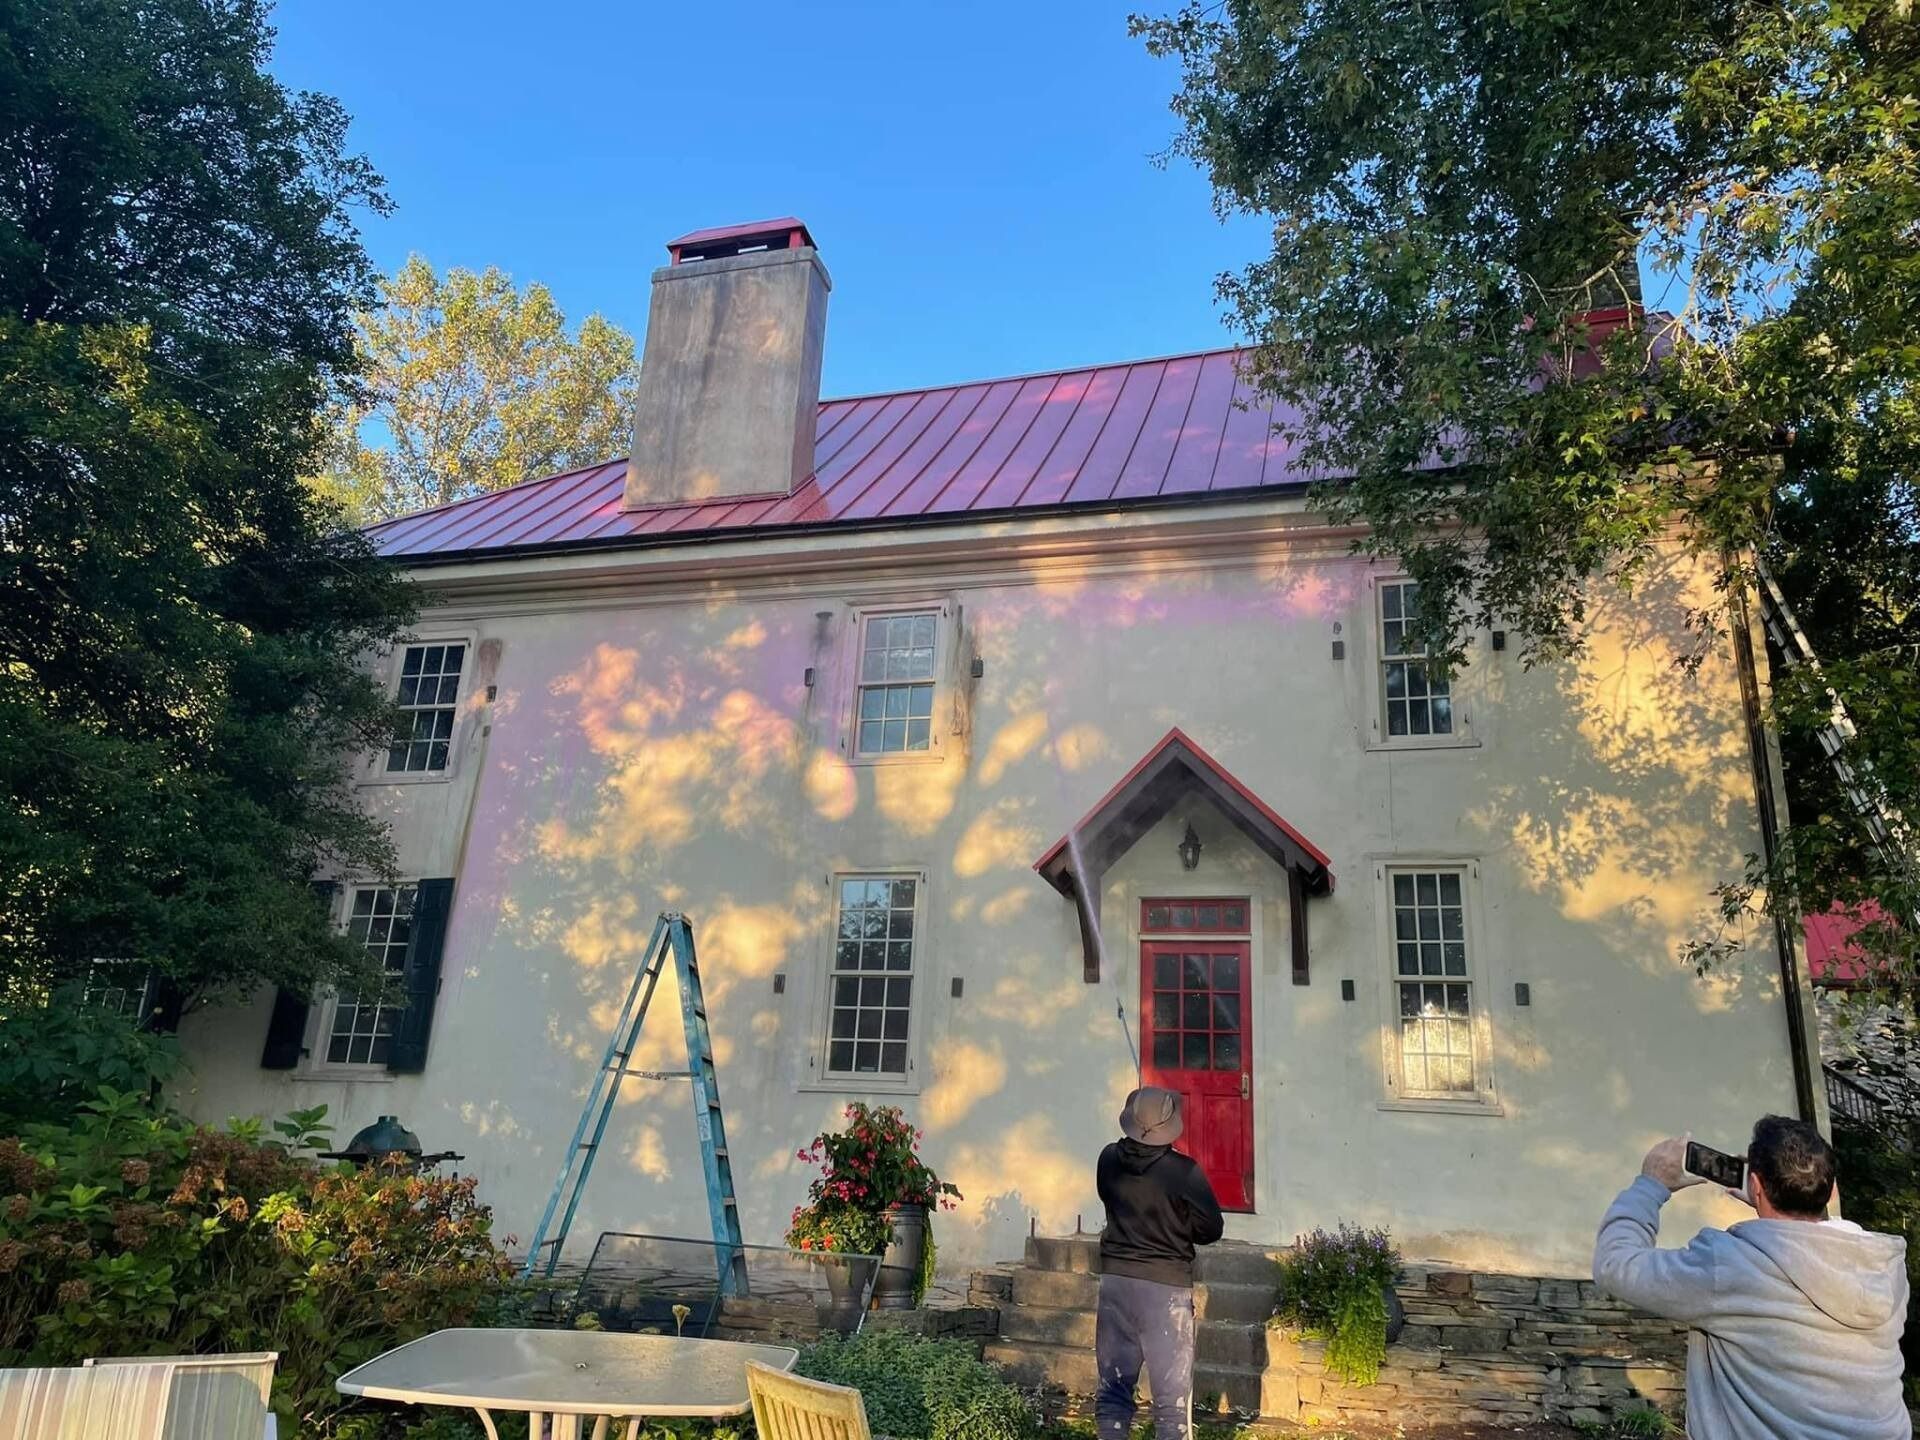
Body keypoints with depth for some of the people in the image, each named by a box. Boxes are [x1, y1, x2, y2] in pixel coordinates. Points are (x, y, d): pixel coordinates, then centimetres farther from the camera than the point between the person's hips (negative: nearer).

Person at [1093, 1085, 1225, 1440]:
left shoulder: (1109, 1161, -3)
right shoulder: (1183, 1172, -16)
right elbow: (1211, 1229, -4)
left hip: (1115, 1280, 4)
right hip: (1166, 1287, -4)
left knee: (1113, 1388, 13)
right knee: (1172, 1397, 6)